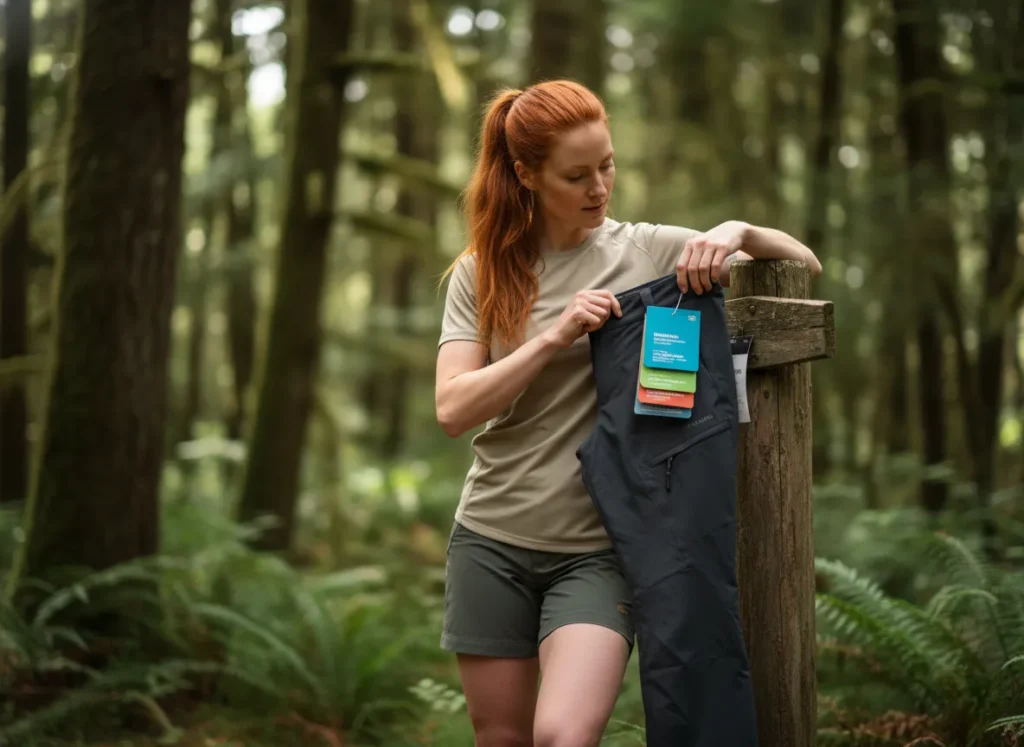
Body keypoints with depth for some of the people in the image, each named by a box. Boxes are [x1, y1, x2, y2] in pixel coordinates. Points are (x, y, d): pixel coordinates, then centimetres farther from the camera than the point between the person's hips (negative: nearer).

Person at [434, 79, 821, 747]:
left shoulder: (651, 251, 2)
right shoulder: (481, 274, 5)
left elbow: (804, 264, 6)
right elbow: (453, 408, -7)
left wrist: (739, 232, -14)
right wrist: (556, 336, -17)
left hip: (599, 548, -2)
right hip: (493, 541, 2)